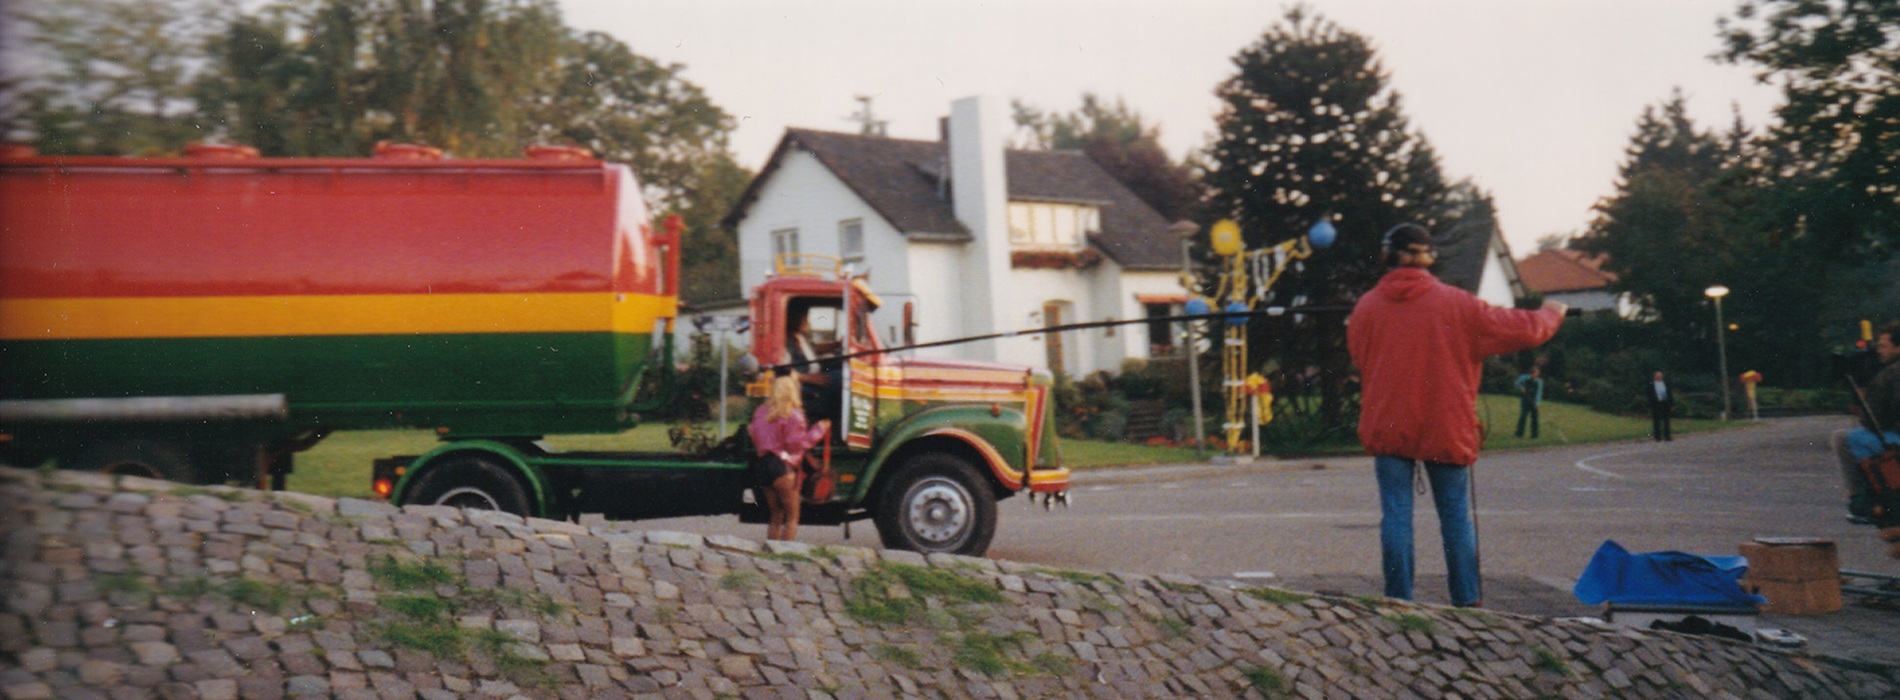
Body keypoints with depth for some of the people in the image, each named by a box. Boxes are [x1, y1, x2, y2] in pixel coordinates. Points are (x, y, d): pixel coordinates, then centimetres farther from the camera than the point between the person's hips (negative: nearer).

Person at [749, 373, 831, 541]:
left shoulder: (761, 411, 10)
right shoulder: (793, 414, -10)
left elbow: (755, 439, 11)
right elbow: (796, 443, -12)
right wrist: (819, 429, -5)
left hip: (762, 463, 7)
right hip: (783, 466, -7)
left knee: (776, 516, 17)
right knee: (792, 516, 3)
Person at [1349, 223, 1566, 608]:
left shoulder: (1366, 307, 1)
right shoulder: (1456, 304, -4)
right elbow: (1522, 330, 2)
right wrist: (1551, 314, 23)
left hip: (1387, 427, 1)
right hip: (1446, 428, -1)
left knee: (1396, 515, 3)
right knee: (1456, 516, 9)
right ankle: (1466, 601, 13)